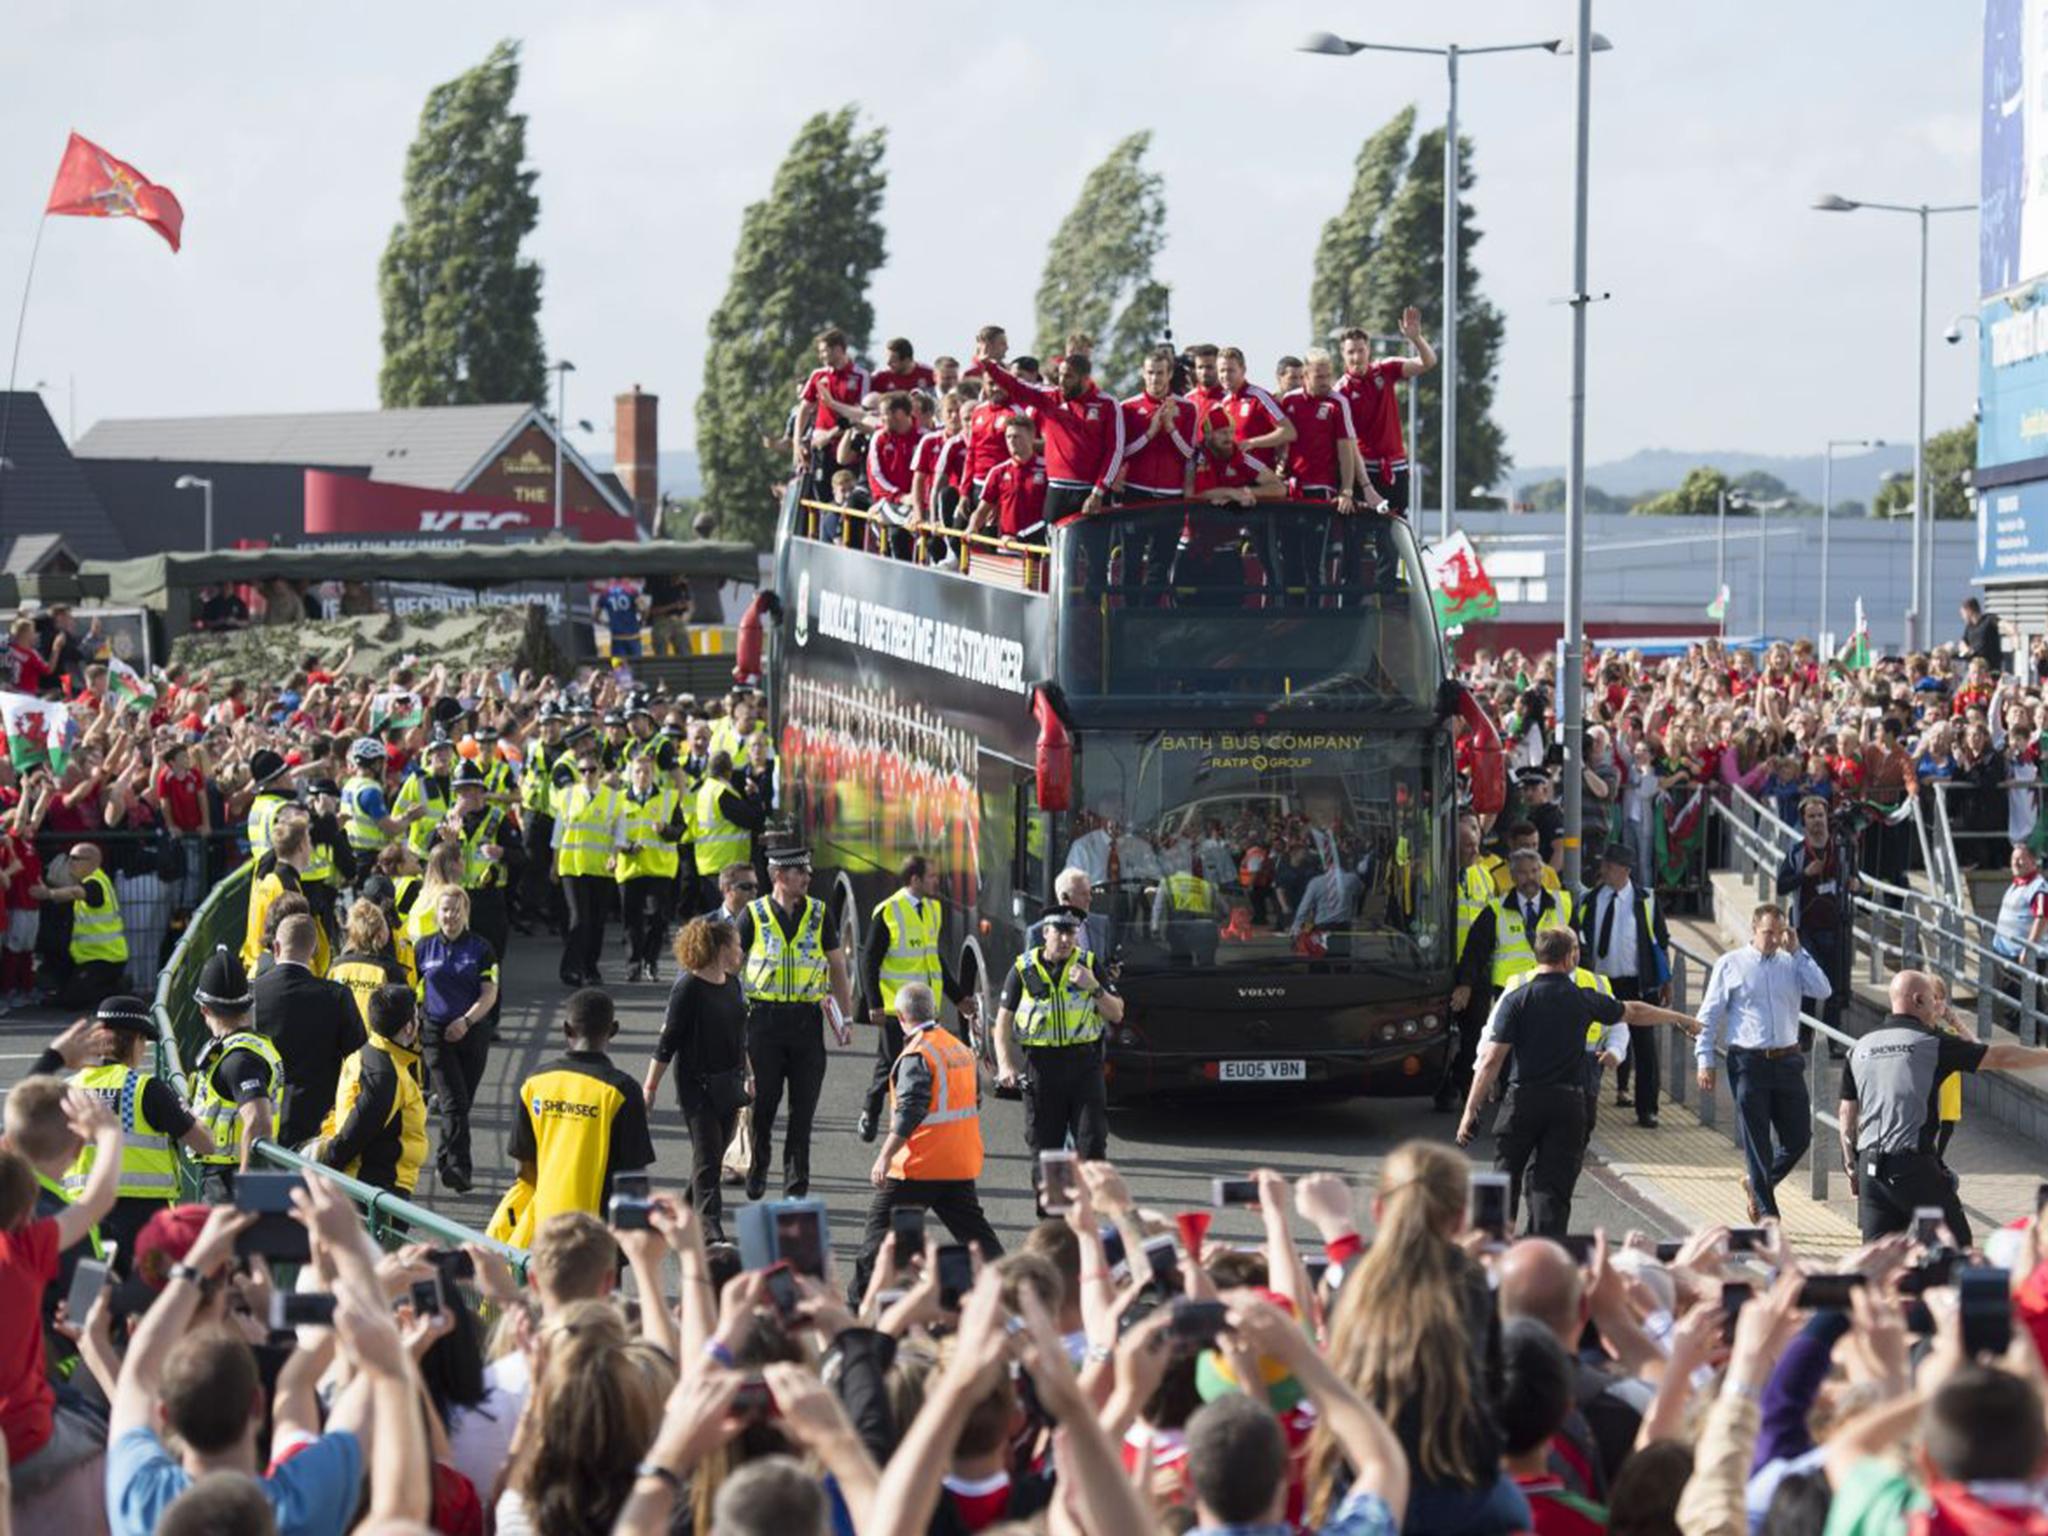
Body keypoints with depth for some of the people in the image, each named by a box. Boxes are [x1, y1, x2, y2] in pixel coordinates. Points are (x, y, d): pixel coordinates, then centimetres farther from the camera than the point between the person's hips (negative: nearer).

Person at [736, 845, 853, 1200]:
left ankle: (796, 1186, 8)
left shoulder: (819, 914, 6)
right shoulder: (754, 914, -1)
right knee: (762, 1102, 3)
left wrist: (846, 1016, 10)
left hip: (807, 1019, 2)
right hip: (765, 1017, -2)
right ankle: (757, 1169, 25)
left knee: (803, 1107, 2)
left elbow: (837, 966, 13)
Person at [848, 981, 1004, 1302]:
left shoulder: (917, 1056, -15)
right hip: (961, 1165, 7)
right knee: (972, 1228, 15)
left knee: (882, 1224, 0)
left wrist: (885, 1157, -23)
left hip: (919, 1166, -7)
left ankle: (862, 1296, 0)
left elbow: (908, 1113, -23)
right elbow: (975, 1100, 21)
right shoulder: (962, 1050, 11)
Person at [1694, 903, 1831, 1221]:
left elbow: (1822, 990, -6)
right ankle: (1767, 1213, 8)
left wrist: (1797, 951, -3)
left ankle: (1757, 1184, 30)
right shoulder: (1731, 965, 2)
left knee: (1799, 1136, 6)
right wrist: (1705, 1060, -5)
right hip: (1748, 1062, -3)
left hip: (1787, 1061, 3)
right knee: (1756, 1140, 1)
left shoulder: (1792, 964, 11)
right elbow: (1710, 1016, 2)